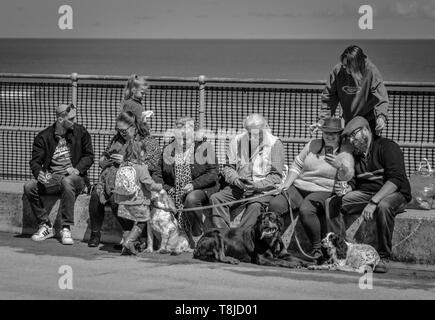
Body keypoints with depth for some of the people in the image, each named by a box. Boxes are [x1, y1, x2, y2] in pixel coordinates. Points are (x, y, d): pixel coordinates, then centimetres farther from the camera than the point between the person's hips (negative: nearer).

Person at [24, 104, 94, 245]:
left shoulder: (81, 132, 3)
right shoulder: (44, 137, 2)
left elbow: (89, 156, 4)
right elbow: (35, 161, 0)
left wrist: (77, 169, -16)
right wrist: (40, 174, -23)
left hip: (75, 177, -2)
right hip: (52, 179, 2)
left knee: (67, 182, -38)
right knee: (29, 187, -23)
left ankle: (66, 228, -30)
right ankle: (45, 226, -8)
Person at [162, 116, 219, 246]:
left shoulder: (204, 147, 0)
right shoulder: (168, 150, 12)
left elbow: (213, 174, -8)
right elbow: (162, 175, 12)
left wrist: (194, 185, -20)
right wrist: (168, 188, -8)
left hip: (202, 189, -4)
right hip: (175, 191, 4)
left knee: (191, 199, -37)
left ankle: (198, 236, -15)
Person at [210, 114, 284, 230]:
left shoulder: (274, 144, -3)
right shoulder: (238, 141, 8)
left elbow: (276, 176, -4)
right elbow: (228, 167, 12)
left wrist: (257, 185, -19)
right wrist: (236, 180, -9)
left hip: (263, 189, -4)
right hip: (238, 187, 4)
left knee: (255, 206, -36)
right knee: (216, 199, -21)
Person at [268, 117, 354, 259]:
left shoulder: (345, 151, 2)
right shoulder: (313, 144, 14)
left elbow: (347, 176, -14)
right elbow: (297, 165, 20)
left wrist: (340, 166, -35)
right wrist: (287, 183, 5)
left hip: (322, 191, -4)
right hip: (299, 187, 4)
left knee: (305, 210, -35)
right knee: (275, 204, -21)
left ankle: (318, 248, -20)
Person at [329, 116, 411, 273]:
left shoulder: (387, 147, -10)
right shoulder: (355, 153, 14)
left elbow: (396, 179, -22)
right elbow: (352, 182, 15)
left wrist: (373, 202, -31)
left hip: (394, 194, -6)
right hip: (364, 194, 7)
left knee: (383, 206, -41)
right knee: (332, 202, -14)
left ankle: (383, 258, -30)